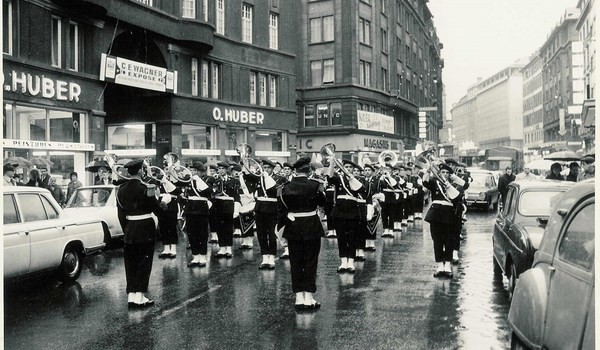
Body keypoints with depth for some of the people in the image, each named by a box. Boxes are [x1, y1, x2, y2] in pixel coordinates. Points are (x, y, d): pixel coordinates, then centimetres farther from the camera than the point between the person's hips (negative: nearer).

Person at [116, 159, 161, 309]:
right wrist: (153, 195, 4)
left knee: (130, 263, 11)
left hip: (129, 229, 5)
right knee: (144, 262, 3)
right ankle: (139, 296, 4)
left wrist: (126, 229, 14)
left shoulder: (122, 189, 3)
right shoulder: (144, 188, -14)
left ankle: (131, 295, 13)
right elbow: (155, 208, -9)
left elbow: (120, 212, 7)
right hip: (145, 228, -5)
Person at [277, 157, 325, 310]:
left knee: (296, 262, 9)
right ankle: (309, 297, 7)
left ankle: (299, 297, 12)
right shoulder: (315, 186, -9)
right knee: (310, 262, 5)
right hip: (312, 227, -2)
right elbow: (323, 203, 6)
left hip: (293, 228, 2)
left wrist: (280, 225, 6)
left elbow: (280, 209, -1)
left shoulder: (285, 187, -2)